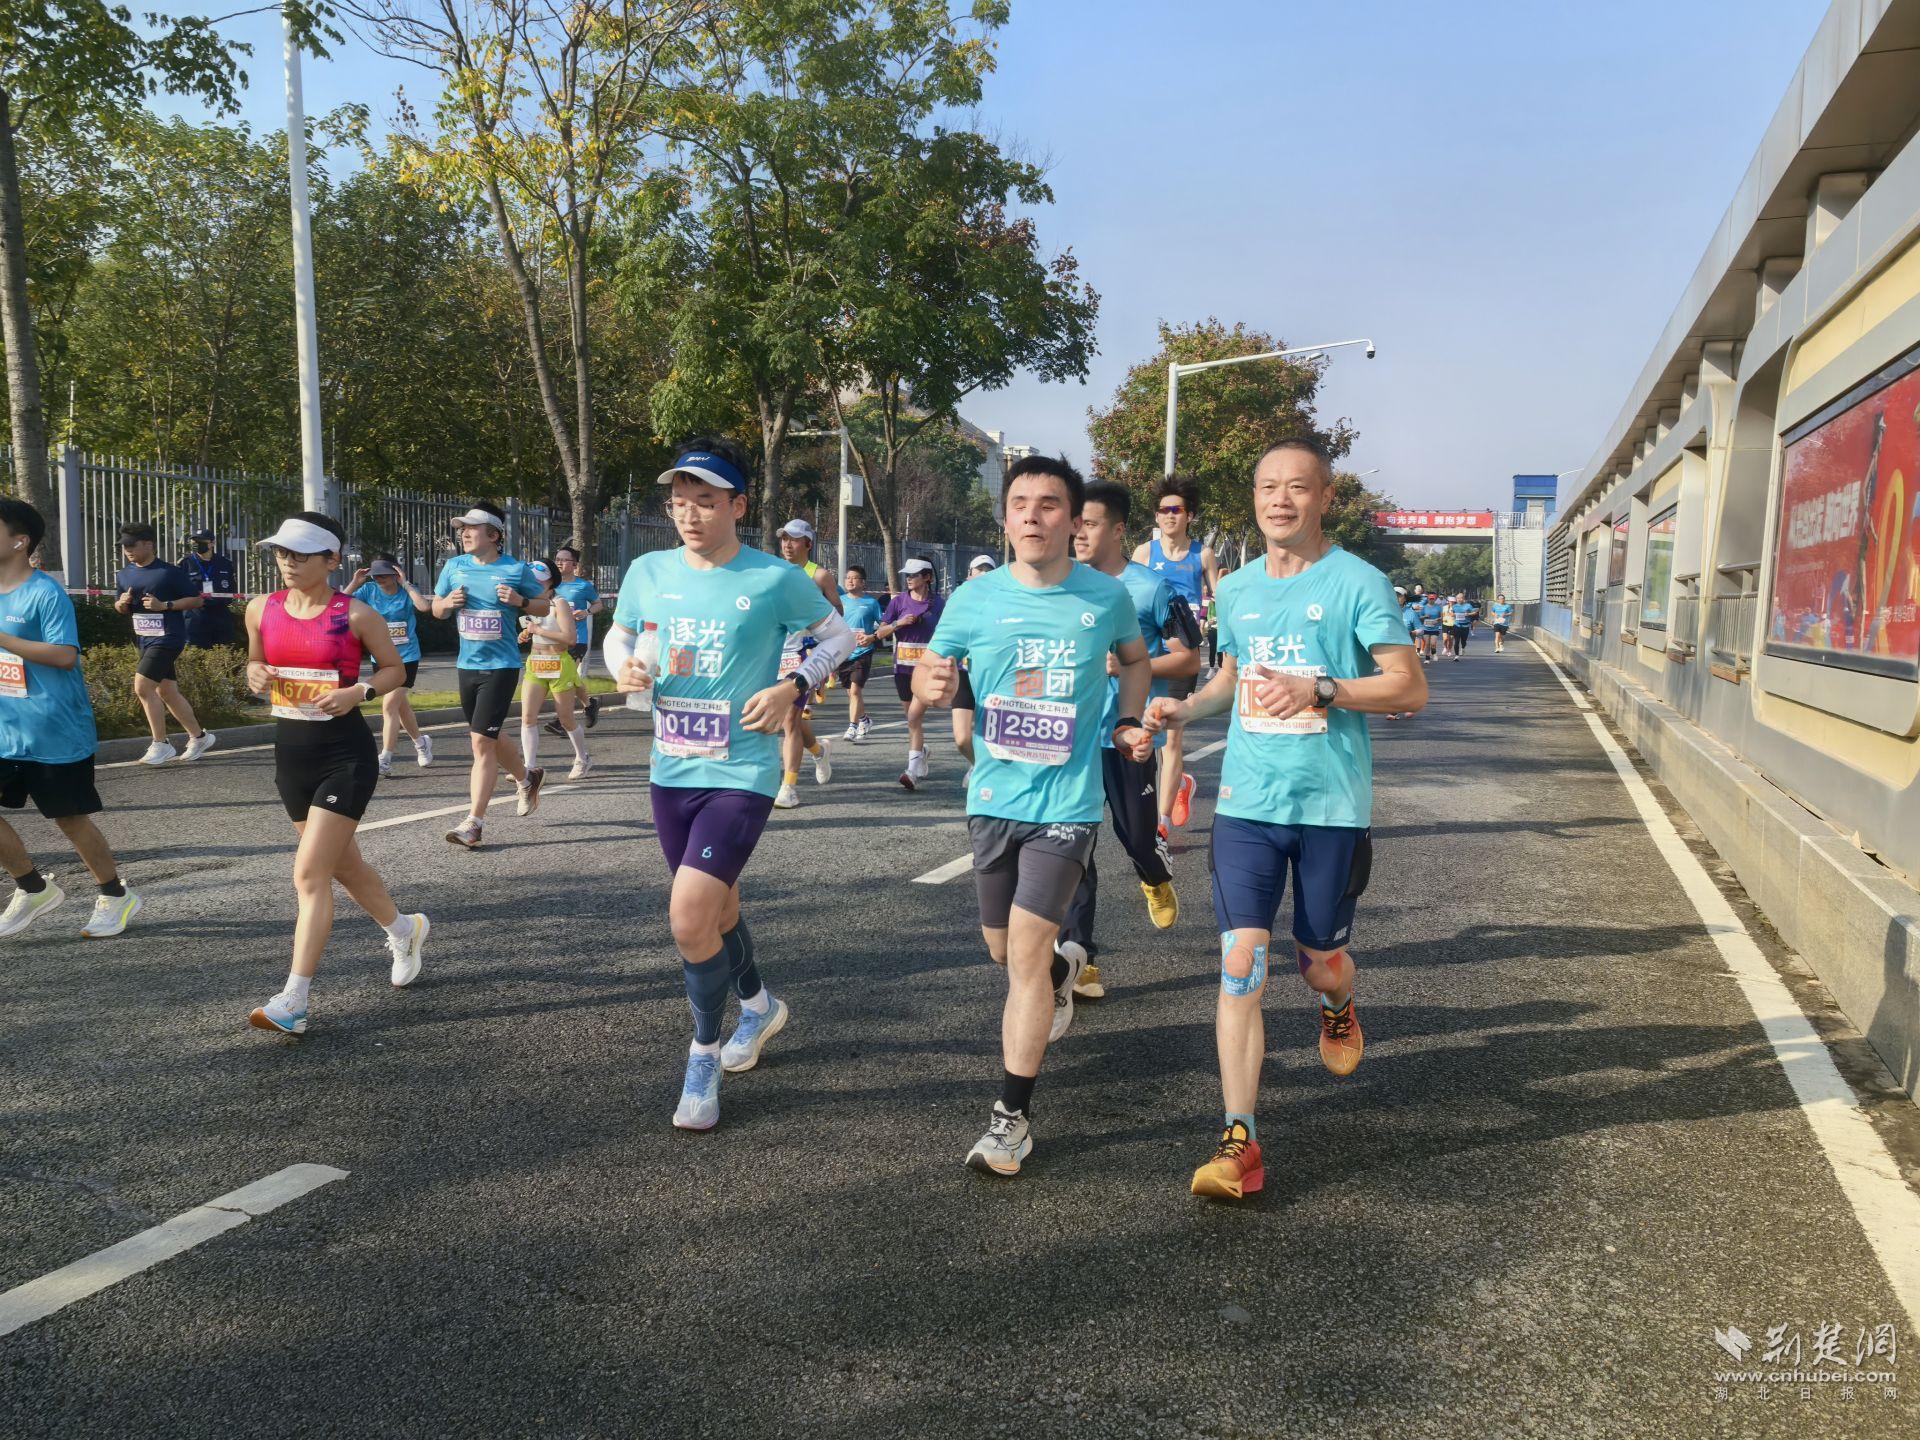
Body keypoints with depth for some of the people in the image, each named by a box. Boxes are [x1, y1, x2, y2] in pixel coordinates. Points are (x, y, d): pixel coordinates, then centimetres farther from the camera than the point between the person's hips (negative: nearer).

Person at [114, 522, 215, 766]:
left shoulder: (170, 572, -11)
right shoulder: (124, 575, 9)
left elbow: (197, 600, -10)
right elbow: (122, 609, 21)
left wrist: (164, 605, -19)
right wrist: (122, 603, -2)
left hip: (167, 638, -8)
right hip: (145, 640, 8)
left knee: (142, 687, -15)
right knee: (167, 692, 12)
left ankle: (161, 745, -5)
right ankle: (199, 737, 25)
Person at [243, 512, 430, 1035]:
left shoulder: (356, 614, -9)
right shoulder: (261, 609, 4)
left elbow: (395, 670, 2)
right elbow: (255, 662, 19)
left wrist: (358, 692, -16)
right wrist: (255, 674, -4)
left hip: (345, 752, -6)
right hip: (290, 750, 6)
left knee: (310, 872, -12)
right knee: (343, 863, 18)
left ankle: (295, 1001, -9)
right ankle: (404, 930, 44)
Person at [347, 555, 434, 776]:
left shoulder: (406, 591, -8)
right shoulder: (369, 590, -1)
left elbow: (425, 606, -28)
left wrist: (406, 584, -24)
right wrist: (355, 583, -15)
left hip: (406, 657, -5)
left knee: (389, 706, -14)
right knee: (400, 706, 19)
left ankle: (385, 760, -13)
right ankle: (421, 742, 41)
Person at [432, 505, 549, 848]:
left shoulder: (515, 570, -7)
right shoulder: (454, 567, 6)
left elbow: (543, 606, 3)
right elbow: (436, 609, 16)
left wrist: (520, 601, -16)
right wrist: (448, 603, -6)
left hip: (500, 666, -6)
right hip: (467, 664, 6)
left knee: (482, 742, -11)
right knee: (489, 737, 18)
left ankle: (473, 823, -6)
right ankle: (527, 777, 45)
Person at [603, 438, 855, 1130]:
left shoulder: (776, 579, -10)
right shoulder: (648, 572, 2)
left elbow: (839, 635, 3)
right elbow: (618, 634, 17)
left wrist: (792, 687, -12)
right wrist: (623, 666, -5)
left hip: (741, 772, -5)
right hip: (671, 770, 5)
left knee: (689, 919, -16)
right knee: (716, 906, 20)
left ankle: (704, 1053, 9)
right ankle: (759, 1005, 48)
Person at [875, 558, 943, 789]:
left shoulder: (938, 604, 0)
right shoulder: (898, 601, 4)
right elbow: (880, 633, 4)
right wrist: (899, 623, -12)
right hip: (903, 666, 4)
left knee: (915, 716, -16)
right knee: (914, 716, 16)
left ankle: (913, 772, -20)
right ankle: (921, 762, 35)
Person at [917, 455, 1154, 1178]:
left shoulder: (1107, 597, -4)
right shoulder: (975, 598, -3)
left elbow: (1135, 658, 17)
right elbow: (929, 670, 6)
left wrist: (1128, 723, 3)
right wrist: (931, 683, -16)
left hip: (1067, 801, -3)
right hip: (994, 796, 3)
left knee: (1025, 952, -10)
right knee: (1003, 949, 18)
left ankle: (1013, 1117, 1)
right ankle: (1060, 973, 55)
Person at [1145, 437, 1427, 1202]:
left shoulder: (1357, 582, -6)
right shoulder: (1237, 588, 9)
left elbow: (1411, 687, -9)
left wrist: (1322, 691, -23)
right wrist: (1186, 708, 5)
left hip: (1332, 803, -3)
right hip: (1247, 801, 3)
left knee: (1321, 960, 12)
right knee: (1241, 962, -7)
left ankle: (1338, 1010, 51)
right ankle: (1239, 1141, -3)